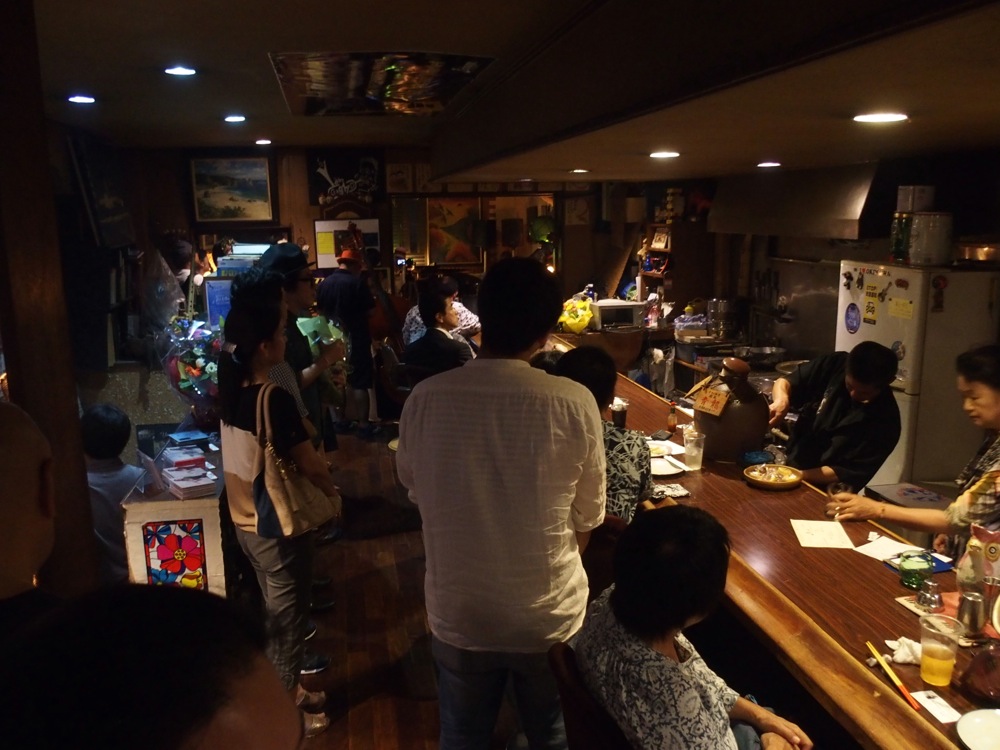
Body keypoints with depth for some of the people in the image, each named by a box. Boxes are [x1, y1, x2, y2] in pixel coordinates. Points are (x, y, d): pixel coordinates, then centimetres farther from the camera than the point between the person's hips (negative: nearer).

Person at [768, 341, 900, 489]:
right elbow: (785, 382, 0)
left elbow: (848, 474, -15)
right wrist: (781, 400, -23)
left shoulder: (885, 420, -16)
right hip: (788, 464, 4)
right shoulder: (836, 365, -7)